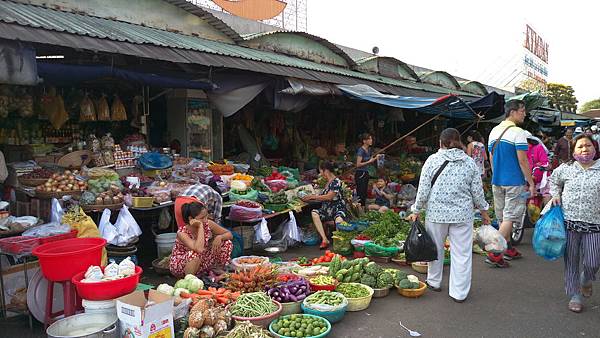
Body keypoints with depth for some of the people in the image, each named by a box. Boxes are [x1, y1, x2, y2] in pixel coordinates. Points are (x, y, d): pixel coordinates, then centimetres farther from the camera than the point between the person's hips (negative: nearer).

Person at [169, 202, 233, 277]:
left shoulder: (208, 224, -14)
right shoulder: (182, 232, -28)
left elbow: (229, 234, -5)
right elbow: (199, 249, -43)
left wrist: (219, 237, -26)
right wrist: (200, 227, -38)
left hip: (201, 263, 5)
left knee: (226, 243, -10)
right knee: (194, 253, -39)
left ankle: (218, 269, 4)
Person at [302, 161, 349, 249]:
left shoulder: (336, 181, -8)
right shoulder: (327, 183, 16)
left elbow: (329, 197, -16)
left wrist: (312, 196, -10)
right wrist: (309, 199, 12)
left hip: (337, 208, -7)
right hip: (327, 209, 7)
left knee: (339, 220, -40)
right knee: (314, 213, -23)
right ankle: (324, 239, -30)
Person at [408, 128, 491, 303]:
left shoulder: (433, 160, -4)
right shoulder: (470, 162, 2)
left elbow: (423, 190, -5)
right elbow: (477, 192, 5)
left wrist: (416, 211, 5)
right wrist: (483, 211, 20)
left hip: (436, 213, -1)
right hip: (462, 214, 1)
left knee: (436, 248, 17)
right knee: (462, 253, 8)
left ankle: (434, 282, 34)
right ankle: (459, 293, 14)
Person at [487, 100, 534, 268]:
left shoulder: (494, 131, 10)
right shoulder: (517, 132, -13)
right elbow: (522, 161, -15)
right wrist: (531, 182, -9)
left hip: (497, 181, 8)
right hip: (514, 182, -7)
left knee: (502, 217, 15)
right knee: (509, 217, -4)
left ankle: (508, 249, 28)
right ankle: (494, 253, -9)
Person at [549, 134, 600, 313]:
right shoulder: (565, 169, 2)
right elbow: (553, 181, 21)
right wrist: (556, 195, 6)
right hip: (568, 222, 1)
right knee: (571, 262, 7)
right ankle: (574, 295, 21)